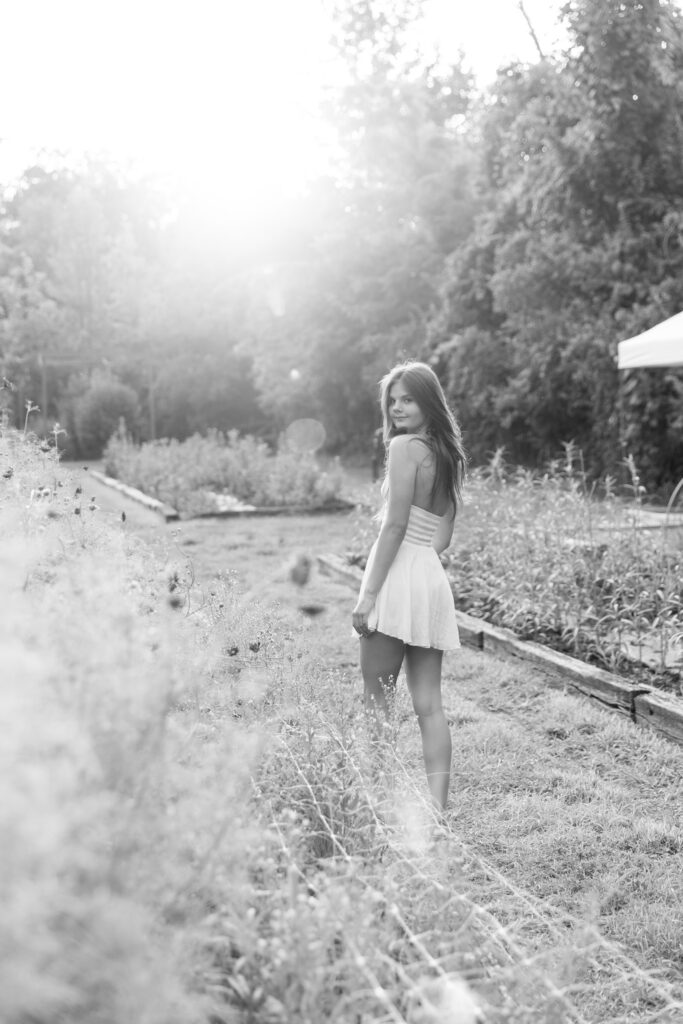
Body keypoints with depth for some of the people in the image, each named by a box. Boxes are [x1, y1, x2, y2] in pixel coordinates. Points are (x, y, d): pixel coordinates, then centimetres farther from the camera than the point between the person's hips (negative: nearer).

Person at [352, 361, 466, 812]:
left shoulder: (405, 447, -9)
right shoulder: (449, 455, 15)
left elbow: (395, 526, -14)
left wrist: (369, 593, -14)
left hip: (400, 576, -8)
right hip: (435, 579, 8)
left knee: (376, 700, 1)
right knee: (429, 703, 7)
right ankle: (437, 804, 7)